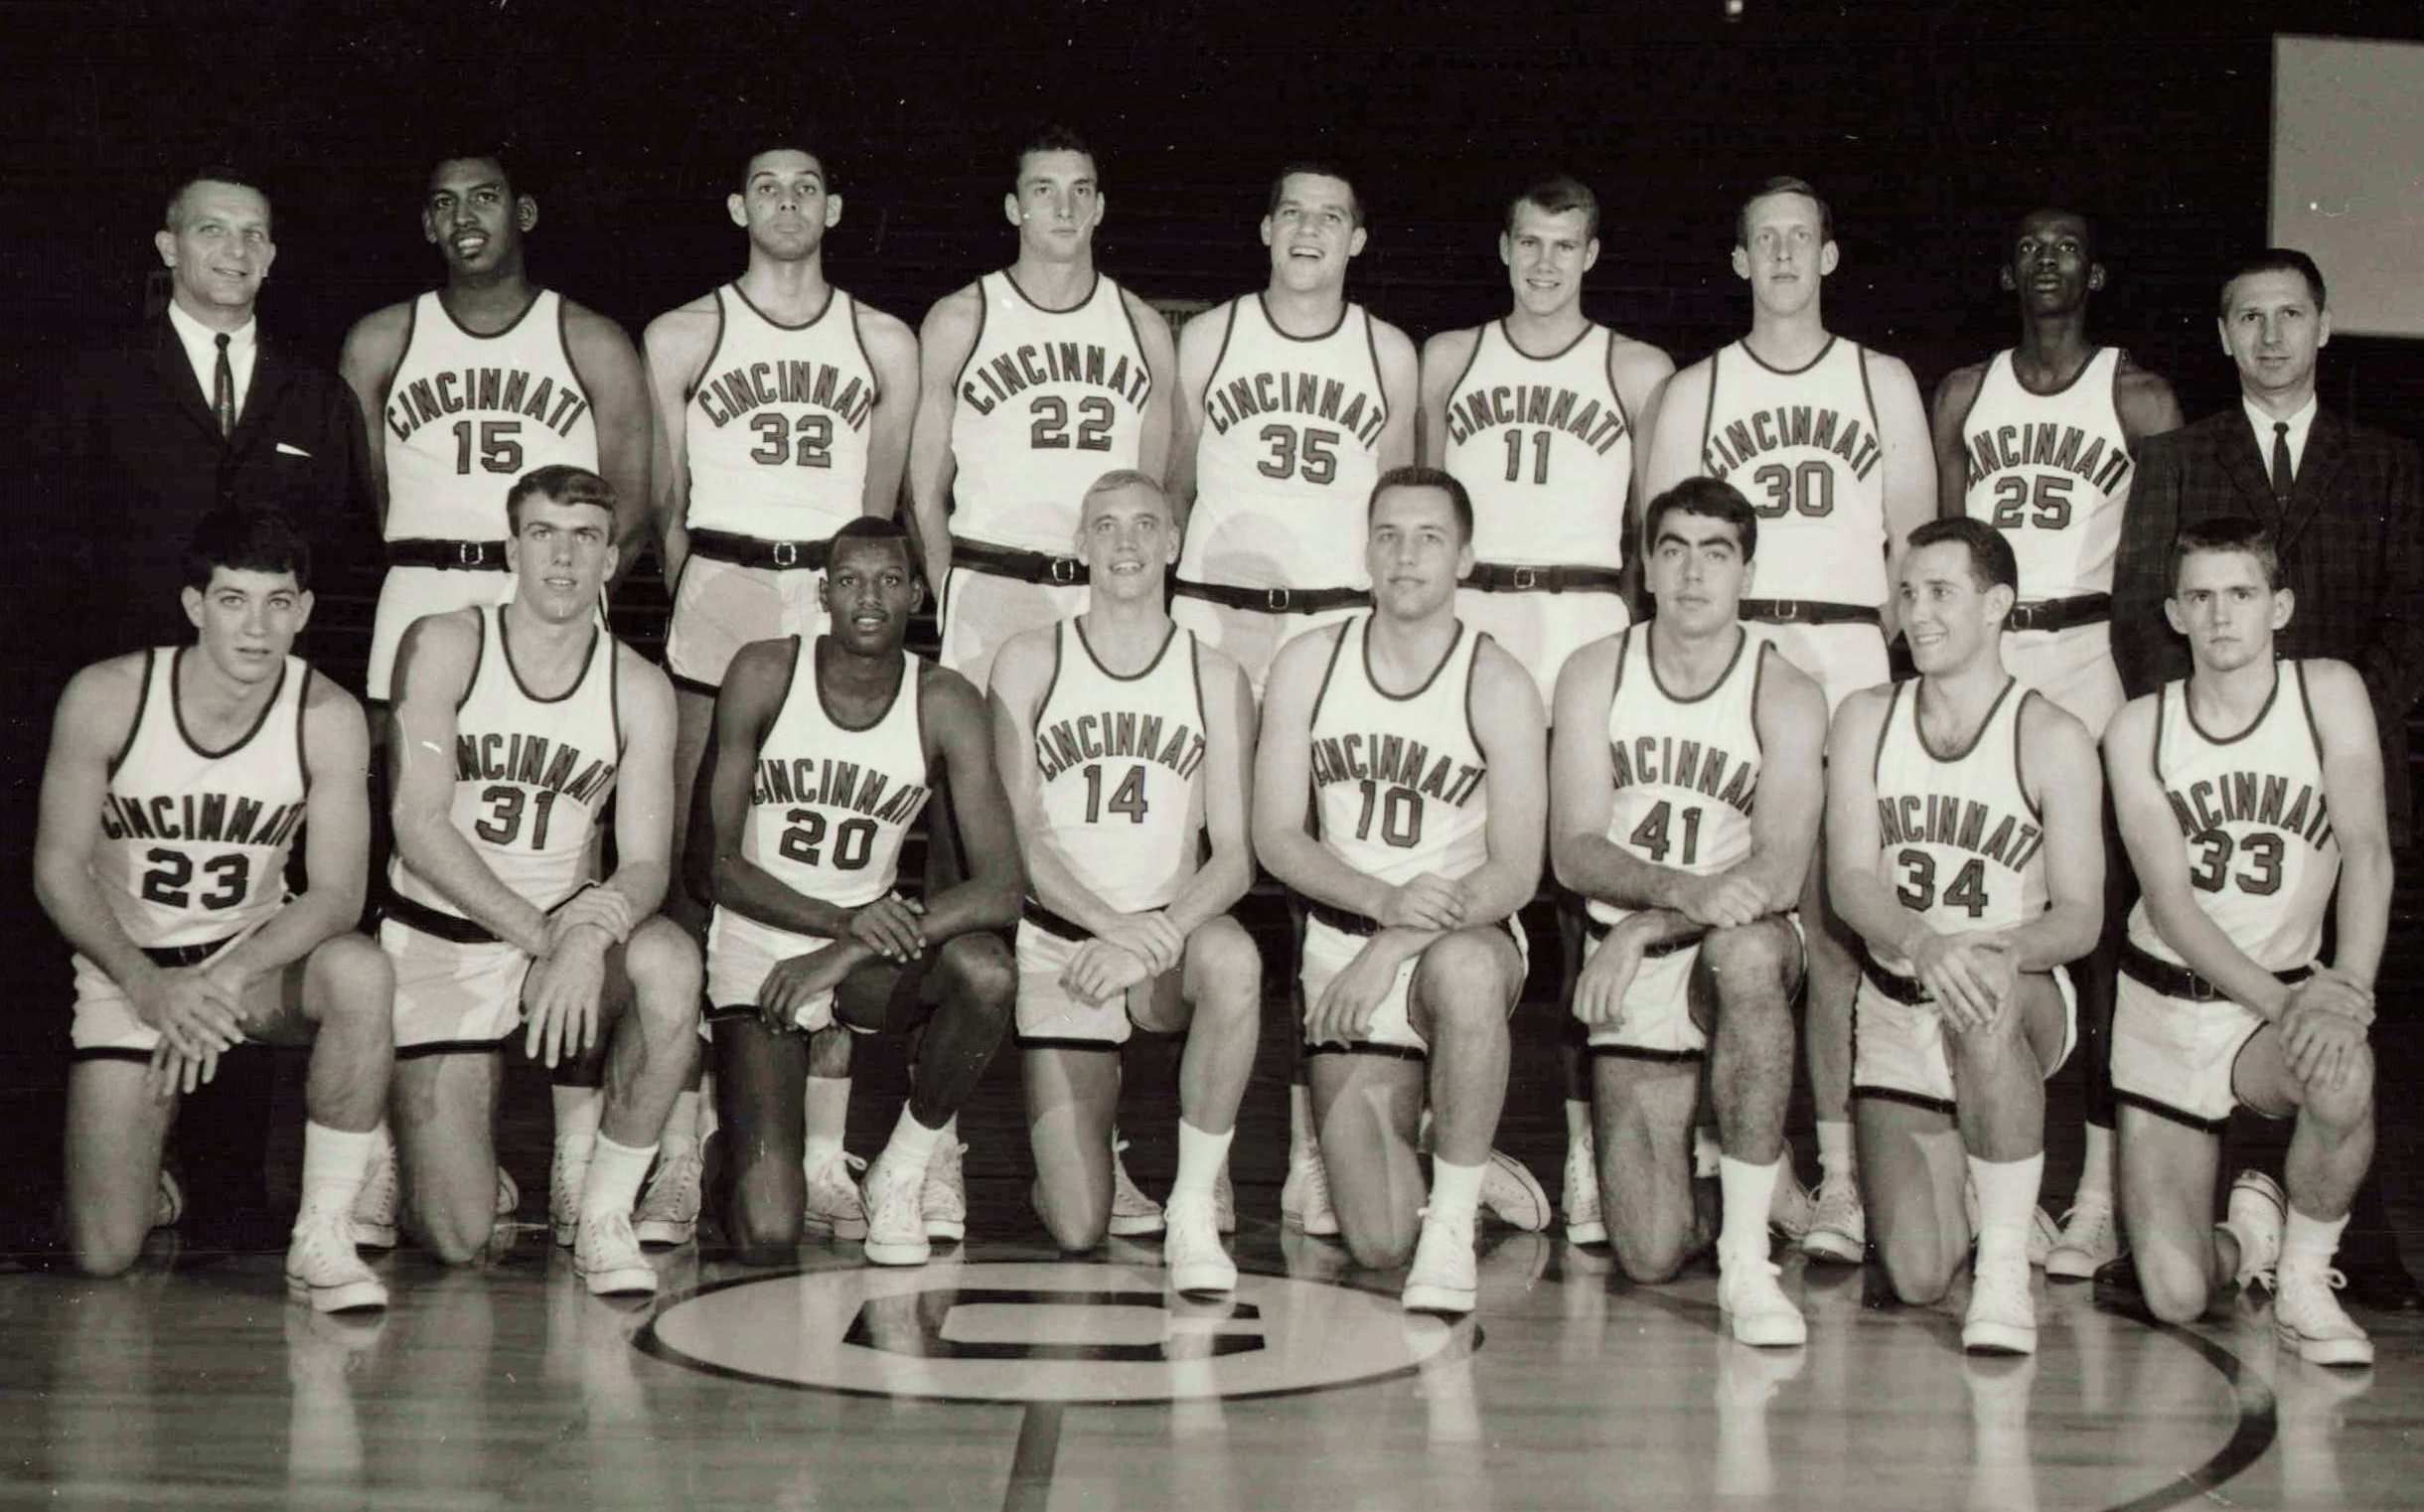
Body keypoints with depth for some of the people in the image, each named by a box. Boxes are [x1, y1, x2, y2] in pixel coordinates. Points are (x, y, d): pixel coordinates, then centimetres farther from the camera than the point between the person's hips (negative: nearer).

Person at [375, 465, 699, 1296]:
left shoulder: (639, 688, -2)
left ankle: (604, 1210, -15)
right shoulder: (443, 646, -9)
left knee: (669, 963, -35)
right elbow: (418, 826, -16)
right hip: (436, 939, -2)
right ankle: (397, 1140, 31)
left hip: (567, 926, 2)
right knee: (456, 1241, -8)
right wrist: (543, 936, -23)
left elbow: (646, 861, -8)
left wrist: (592, 932, -31)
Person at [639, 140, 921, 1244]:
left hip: (840, 607, 2)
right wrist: (701, 603, 8)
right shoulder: (682, 337, 10)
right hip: (716, 603, -1)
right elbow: (664, 503, 12)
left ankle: (824, 1150, 5)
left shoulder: (884, 346, 13)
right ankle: (679, 1150, -4)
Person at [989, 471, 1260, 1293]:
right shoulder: (1029, 662, 1)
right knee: (1077, 1232, -9)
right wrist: (1114, 923, -21)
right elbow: (1019, 837, -5)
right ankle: (1093, 1140, 30)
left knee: (1234, 961, -39)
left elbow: (1235, 852, -4)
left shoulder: (1214, 677, 3)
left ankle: (1194, 1203, -21)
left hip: (1171, 928, 1)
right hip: (1058, 940, 0)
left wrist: (1156, 938, -23)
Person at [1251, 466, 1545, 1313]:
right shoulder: (1308, 664, 1)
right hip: (1343, 945, 2)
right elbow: (1277, 838, -2)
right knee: (1378, 1242, -9)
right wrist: (1384, 900, -20)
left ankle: (1454, 1224, -24)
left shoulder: (1497, 686, -7)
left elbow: (1516, 871, -11)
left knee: (1464, 971, -43)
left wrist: (1395, 948, -23)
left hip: (1466, 937, -2)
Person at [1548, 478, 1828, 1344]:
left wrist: (1648, 926, -31)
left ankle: (1747, 1259, -31)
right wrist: (1684, 888, -28)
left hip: (1743, 951, -1)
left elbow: (1780, 874, -19)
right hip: (1629, 960, 1)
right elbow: (1573, 851, -9)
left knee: (1748, 951, -42)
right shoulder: (1594, 675, 0)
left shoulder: (1787, 699, -6)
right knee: (1649, 1256, -10)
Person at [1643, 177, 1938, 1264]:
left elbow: (1913, 545, 15)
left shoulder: (1882, 383, 17)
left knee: (1836, 918, -10)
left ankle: (1840, 1171, -10)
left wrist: (1891, 664, 2)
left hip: (1848, 657, 0)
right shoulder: (1694, 391, 15)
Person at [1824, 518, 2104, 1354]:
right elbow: (1850, 878, -10)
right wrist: (1923, 944, -32)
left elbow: (2080, 916, -11)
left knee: (1988, 999, -41)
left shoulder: (2052, 738, -7)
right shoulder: (1866, 719, 0)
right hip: (1895, 1007, 3)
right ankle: (1967, 1196, 32)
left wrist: (2001, 950, -33)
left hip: (2026, 997, -3)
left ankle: (2006, 1269, -28)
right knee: (1914, 1278, -7)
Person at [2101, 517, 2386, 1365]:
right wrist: (2280, 1001, -25)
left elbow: (2367, 850, -15)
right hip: (2163, 1003, 0)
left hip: (2291, 992, 0)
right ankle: (2249, 1233, 28)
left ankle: (2305, 1280, -9)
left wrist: (2349, 988, -30)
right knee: (2174, 1299, -11)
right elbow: (2168, 903, -12)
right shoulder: (2138, 730, -4)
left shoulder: (2328, 692, -5)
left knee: (2343, 1072, -39)